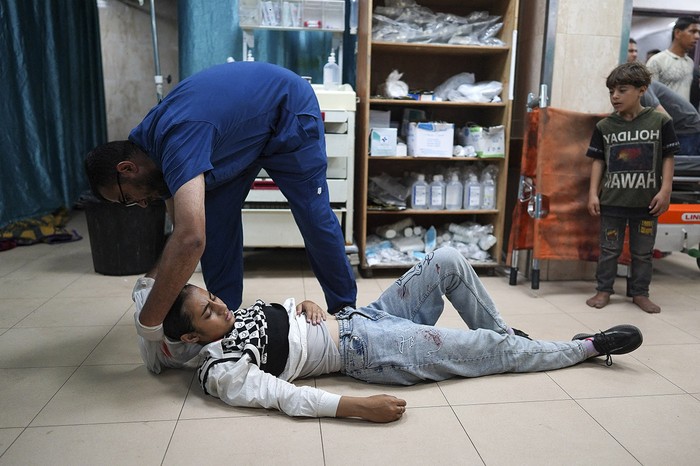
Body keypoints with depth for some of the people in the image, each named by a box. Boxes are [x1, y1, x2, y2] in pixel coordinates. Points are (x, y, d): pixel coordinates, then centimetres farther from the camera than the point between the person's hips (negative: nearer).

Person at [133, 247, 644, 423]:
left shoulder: (235, 316, 8)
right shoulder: (221, 371, -15)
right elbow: (286, 397, -25)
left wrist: (304, 305, -1)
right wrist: (358, 406, -34)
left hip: (357, 316, 8)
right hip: (370, 352, -8)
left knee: (449, 261, 0)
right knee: (495, 352, -3)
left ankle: (501, 331, 21)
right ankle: (588, 347, 19)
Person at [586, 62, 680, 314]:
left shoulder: (660, 122, -2)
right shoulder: (604, 126, 1)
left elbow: (667, 158, 1)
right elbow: (598, 161, 4)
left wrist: (665, 191, -6)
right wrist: (593, 193, -2)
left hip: (646, 201, 0)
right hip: (611, 200, 1)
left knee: (643, 252, 11)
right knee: (609, 249, 9)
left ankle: (639, 292, 24)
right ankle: (604, 290, 20)